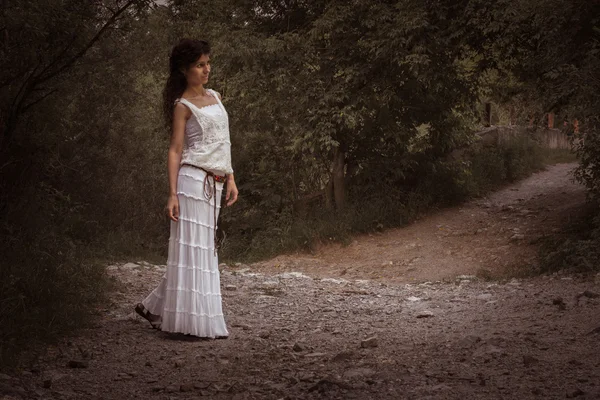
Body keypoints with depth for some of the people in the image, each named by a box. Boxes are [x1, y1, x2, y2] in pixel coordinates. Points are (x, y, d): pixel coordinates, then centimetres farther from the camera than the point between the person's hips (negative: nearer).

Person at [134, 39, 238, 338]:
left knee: (204, 249, 8)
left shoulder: (214, 96, 18)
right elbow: (175, 150, -6)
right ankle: (196, 321, -6)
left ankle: (155, 307, 17)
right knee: (192, 247, -7)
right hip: (193, 179, -8)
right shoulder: (183, 105, -2)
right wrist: (172, 194, -13)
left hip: (213, 183, 8)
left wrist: (230, 178, 14)